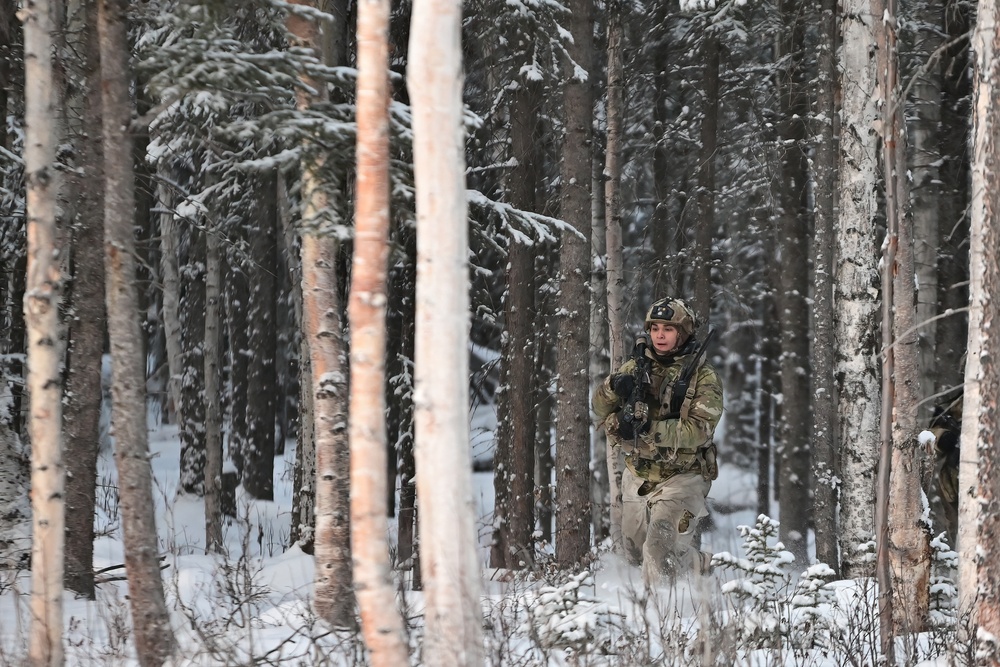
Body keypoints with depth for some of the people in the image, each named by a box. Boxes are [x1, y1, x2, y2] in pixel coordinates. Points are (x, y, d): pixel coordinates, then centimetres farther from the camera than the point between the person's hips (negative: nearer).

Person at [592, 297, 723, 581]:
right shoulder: (636, 368, 3)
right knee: (635, 554, 21)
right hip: (638, 476, 6)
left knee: (661, 553, -22)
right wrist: (613, 388, -24)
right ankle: (699, 564, 45)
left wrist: (648, 430, -32)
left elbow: (698, 431, -22)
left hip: (681, 477, -6)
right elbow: (600, 409, -1)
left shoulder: (703, 377, -11)